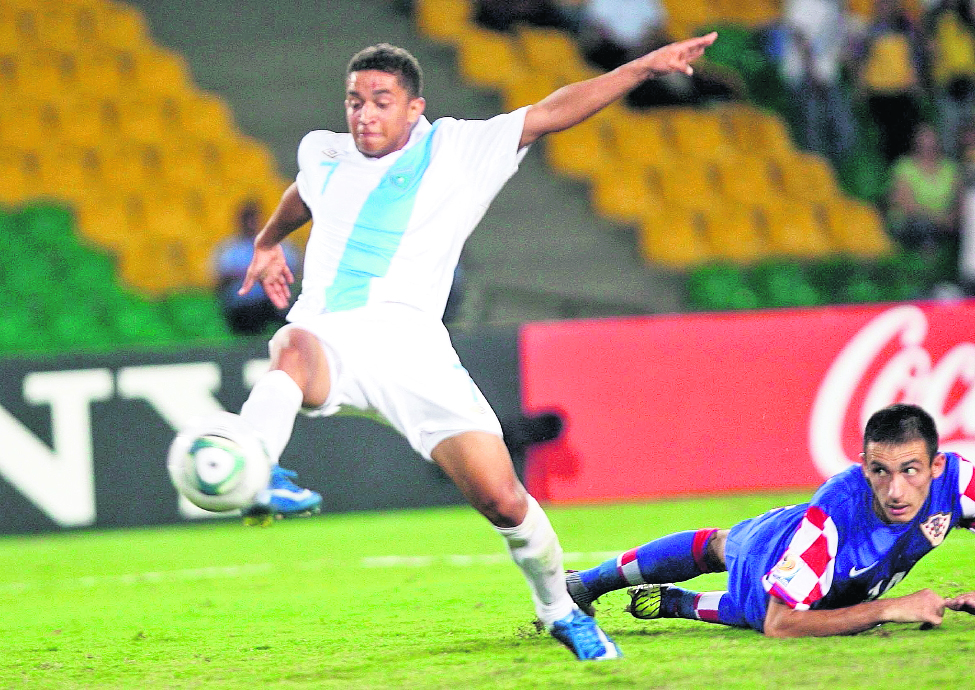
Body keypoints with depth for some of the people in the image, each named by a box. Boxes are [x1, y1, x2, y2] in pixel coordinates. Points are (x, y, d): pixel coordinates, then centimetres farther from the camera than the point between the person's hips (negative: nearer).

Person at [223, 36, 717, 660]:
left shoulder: (459, 150, 10)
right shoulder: (323, 155, 20)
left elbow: (550, 114, 6)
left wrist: (642, 68, 0)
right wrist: (267, 243, 59)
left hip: (412, 346, -1)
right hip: (327, 335, 1)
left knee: (501, 497, -8)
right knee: (297, 346, -40)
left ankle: (560, 610, 17)